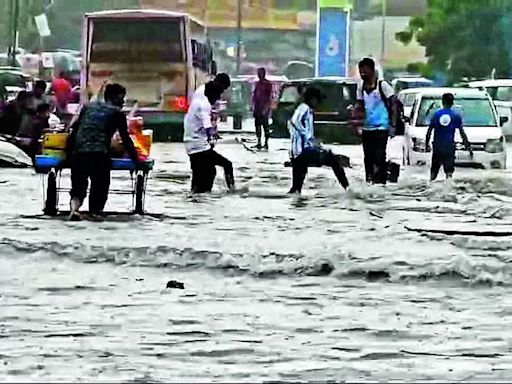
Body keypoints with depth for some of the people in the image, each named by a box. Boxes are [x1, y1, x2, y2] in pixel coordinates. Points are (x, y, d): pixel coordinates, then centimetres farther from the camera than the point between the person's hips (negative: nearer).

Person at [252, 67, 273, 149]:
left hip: (264, 108, -7)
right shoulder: (258, 84, 15)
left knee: (265, 125, -6)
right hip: (257, 108, 7)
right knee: (257, 125, 6)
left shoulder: (268, 84, -6)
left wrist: (265, 108, -16)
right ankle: (259, 142, 11)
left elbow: (269, 97, -10)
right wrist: (254, 107, 13)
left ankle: (266, 143, -3)